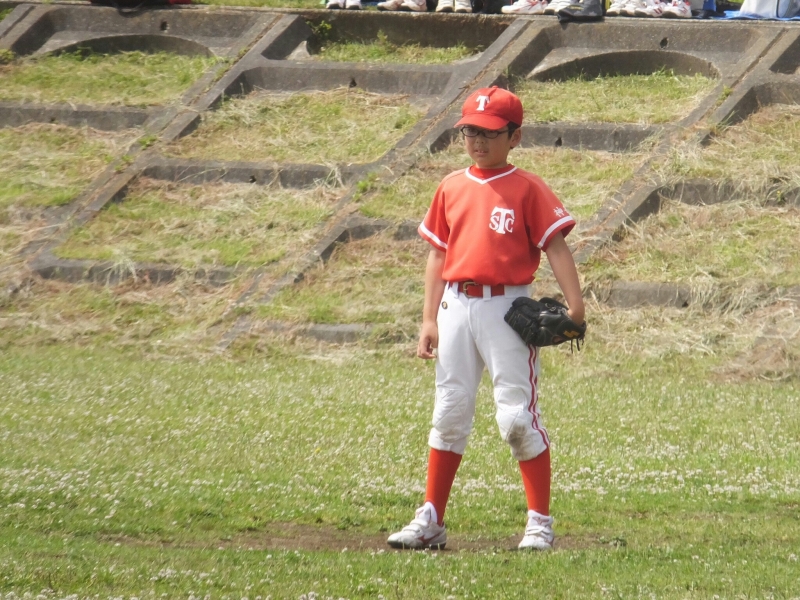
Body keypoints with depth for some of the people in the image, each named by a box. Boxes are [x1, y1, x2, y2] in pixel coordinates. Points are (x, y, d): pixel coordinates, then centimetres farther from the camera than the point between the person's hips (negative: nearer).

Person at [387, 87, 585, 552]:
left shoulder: (527, 189, -4)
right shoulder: (452, 188, 11)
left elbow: (555, 246, -10)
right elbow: (438, 254, 14)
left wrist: (575, 304, -21)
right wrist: (430, 318, 8)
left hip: (507, 307, -5)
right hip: (456, 307, 5)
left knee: (517, 416, -6)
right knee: (449, 414, 9)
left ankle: (541, 522, 2)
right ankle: (431, 521, 15)